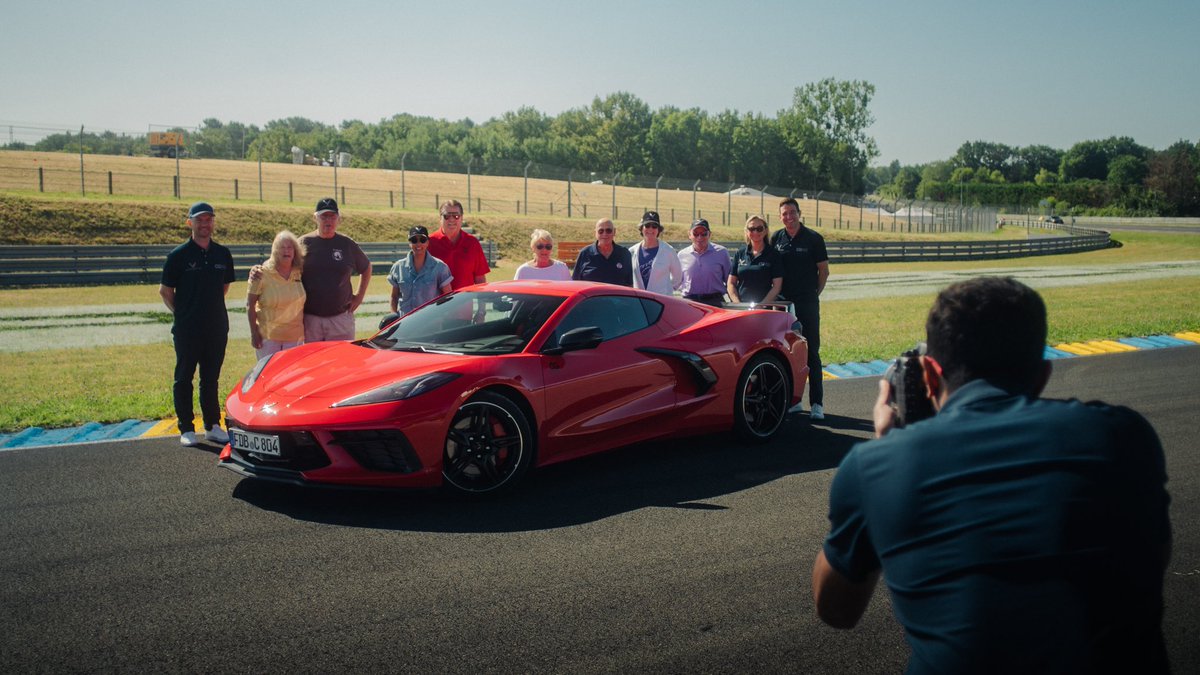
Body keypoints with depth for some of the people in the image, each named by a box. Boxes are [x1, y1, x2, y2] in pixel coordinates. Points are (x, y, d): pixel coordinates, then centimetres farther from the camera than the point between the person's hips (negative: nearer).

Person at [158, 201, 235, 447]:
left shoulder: (223, 254, 8)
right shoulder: (179, 255, -4)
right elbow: (165, 290, 2)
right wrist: (181, 313, 2)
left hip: (217, 327, 3)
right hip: (187, 330, -3)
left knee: (211, 379, 11)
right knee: (184, 379, 4)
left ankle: (213, 426, 18)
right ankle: (186, 429, 11)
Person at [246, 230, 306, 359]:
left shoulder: (299, 273, 4)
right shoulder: (263, 274, -7)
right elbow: (250, 305, -5)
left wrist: (305, 331, 10)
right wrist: (254, 333, -9)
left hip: (294, 336, 3)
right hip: (268, 336, -3)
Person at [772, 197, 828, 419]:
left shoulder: (813, 239, -2)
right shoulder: (776, 239, 6)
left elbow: (824, 270, 4)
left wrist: (814, 293, 1)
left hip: (807, 303, -3)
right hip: (784, 302, 3)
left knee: (811, 352, -2)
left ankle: (817, 403, 1)